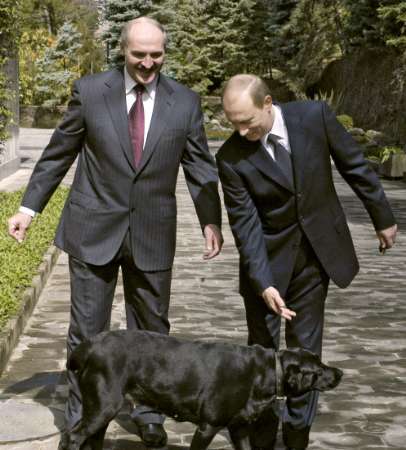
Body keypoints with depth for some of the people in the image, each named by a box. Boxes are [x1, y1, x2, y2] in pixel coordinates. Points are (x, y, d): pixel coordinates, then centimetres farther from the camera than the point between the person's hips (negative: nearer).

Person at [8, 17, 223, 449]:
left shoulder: (185, 102, -1)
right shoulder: (89, 91, -4)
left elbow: (200, 166, 3)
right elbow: (58, 153, 4)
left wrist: (211, 220, -7)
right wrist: (29, 207, 4)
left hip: (152, 235, 1)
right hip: (93, 230, -1)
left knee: (151, 328, 12)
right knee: (86, 331, 6)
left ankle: (149, 413, 29)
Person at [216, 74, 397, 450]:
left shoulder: (315, 116, -15)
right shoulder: (231, 157, -16)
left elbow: (354, 166, -2)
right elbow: (245, 224, -16)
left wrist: (382, 218, 6)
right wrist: (263, 283, -24)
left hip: (316, 251, 1)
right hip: (267, 257, 0)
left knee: (305, 349, 7)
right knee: (262, 348, 6)